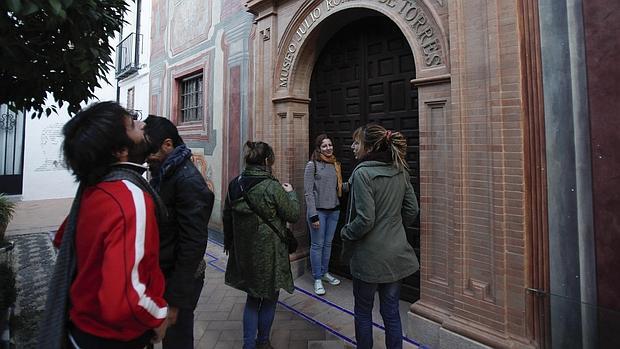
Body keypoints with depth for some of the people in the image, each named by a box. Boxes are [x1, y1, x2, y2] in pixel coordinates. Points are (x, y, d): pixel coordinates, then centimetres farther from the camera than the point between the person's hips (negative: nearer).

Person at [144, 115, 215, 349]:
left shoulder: (187, 180, -23)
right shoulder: (163, 174, 7)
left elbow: (193, 244, -24)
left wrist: (176, 300, -20)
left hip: (179, 279, -8)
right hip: (161, 274, 8)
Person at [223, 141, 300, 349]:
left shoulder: (235, 184, -1)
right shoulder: (272, 187, -21)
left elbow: (227, 217, 9)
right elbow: (293, 215, -11)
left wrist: (229, 243, 22)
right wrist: (291, 193, 5)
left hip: (243, 251, 6)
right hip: (268, 252, -6)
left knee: (252, 297, 22)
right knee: (269, 298, 17)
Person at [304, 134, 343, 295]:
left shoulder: (335, 164, 9)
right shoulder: (312, 165, -9)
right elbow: (308, 192, -12)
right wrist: (313, 215, -17)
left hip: (334, 210, 6)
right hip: (319, 210, -5)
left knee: (328, 243, 16)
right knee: (317, 245, 4)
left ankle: (325, 272, 34)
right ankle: (317, 279, 19)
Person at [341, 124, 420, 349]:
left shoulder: (362, 173, -20)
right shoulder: (400, 171, 1)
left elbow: (365, 220, -22)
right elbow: (411, 210, 7)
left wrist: (345, 234, -5)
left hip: (370, 256, -6)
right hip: (396, 252, 6)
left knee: (363, 311, 16)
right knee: (391, 312, 19)